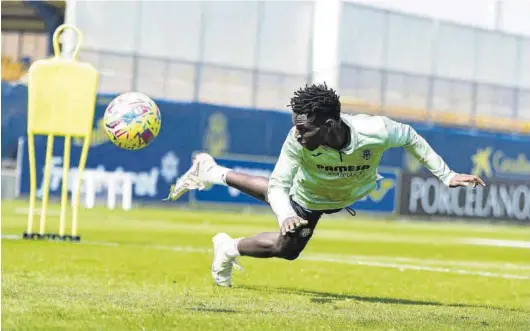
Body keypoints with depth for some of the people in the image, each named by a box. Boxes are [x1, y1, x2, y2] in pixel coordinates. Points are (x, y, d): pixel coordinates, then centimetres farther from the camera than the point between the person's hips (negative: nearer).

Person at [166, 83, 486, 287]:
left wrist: (446, 175, -19)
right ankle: (230, 248, 38)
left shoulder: (375, 131, -44)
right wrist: (286, 217, -54)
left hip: (345, 197, 3)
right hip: (309, 198, -3)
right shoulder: (297, 141, -44)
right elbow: (278, 185, -33)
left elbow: (409, 136, -22)